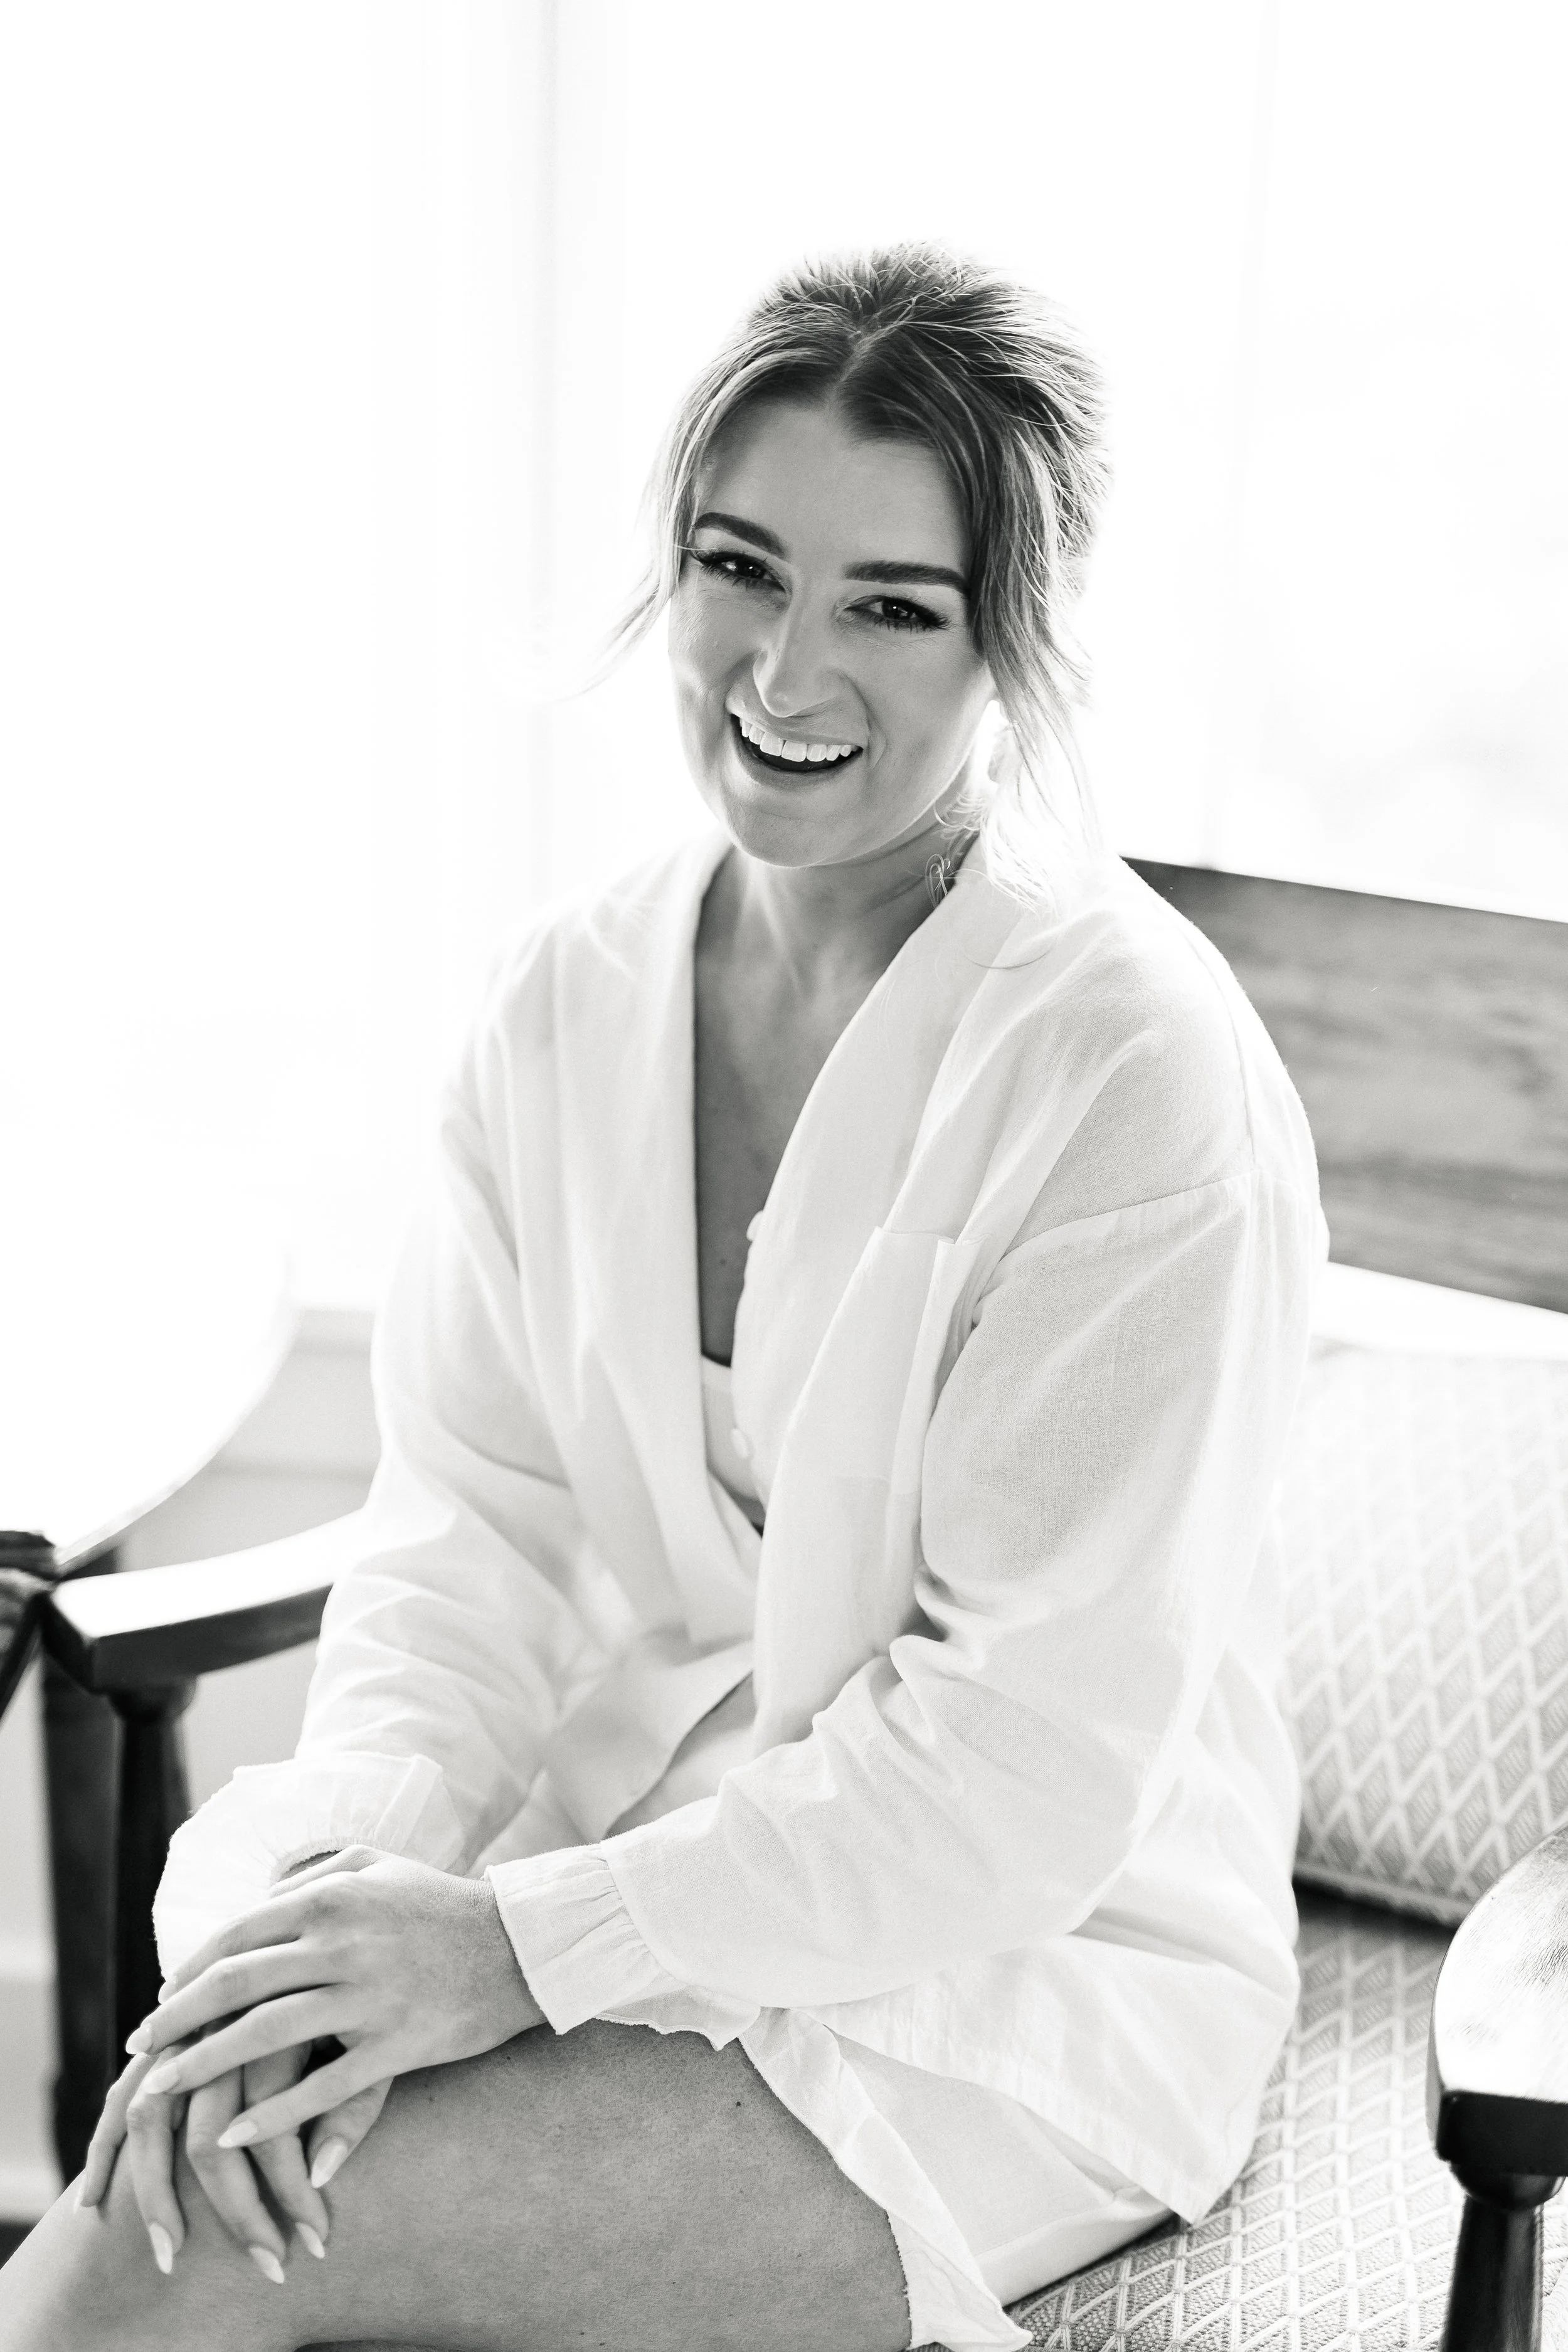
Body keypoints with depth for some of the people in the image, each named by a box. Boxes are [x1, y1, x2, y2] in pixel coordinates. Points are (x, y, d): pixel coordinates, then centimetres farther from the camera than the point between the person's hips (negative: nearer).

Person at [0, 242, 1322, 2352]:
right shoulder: (567, 1007, 3)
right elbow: (471, 1522, 2)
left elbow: (1039, 1740, -17)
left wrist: (532, 1938, -21)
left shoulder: (1140, 1069, -16)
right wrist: (356, 1860, -17)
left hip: (1028, 1959, -5)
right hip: (625, 1815, 5)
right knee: (207, 2130, -22)